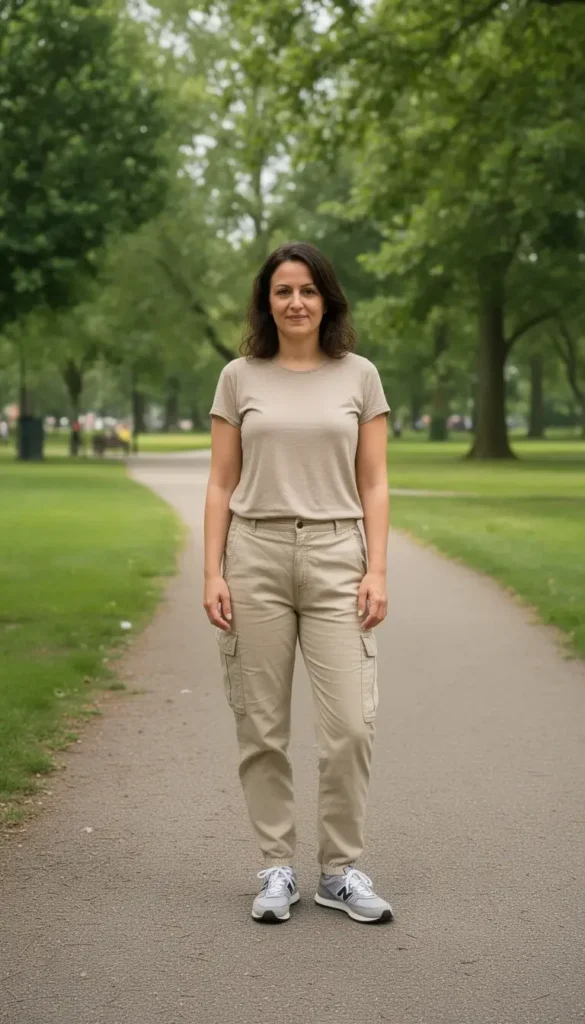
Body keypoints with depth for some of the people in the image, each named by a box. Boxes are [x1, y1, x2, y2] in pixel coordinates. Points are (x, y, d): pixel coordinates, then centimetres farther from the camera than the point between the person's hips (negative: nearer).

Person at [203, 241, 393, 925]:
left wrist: (376, 570, -4)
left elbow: (373, 484, 6)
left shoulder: (359, 376, 7)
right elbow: (221, 484, 6)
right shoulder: (239, 378, 6)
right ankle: (277, 869, 16)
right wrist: (212, 574, -2)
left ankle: (341, 871, 9)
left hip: (336, 556, 0)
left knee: (350, 724, -7)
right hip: (255, 558, 1)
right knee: (262, 727, 3)